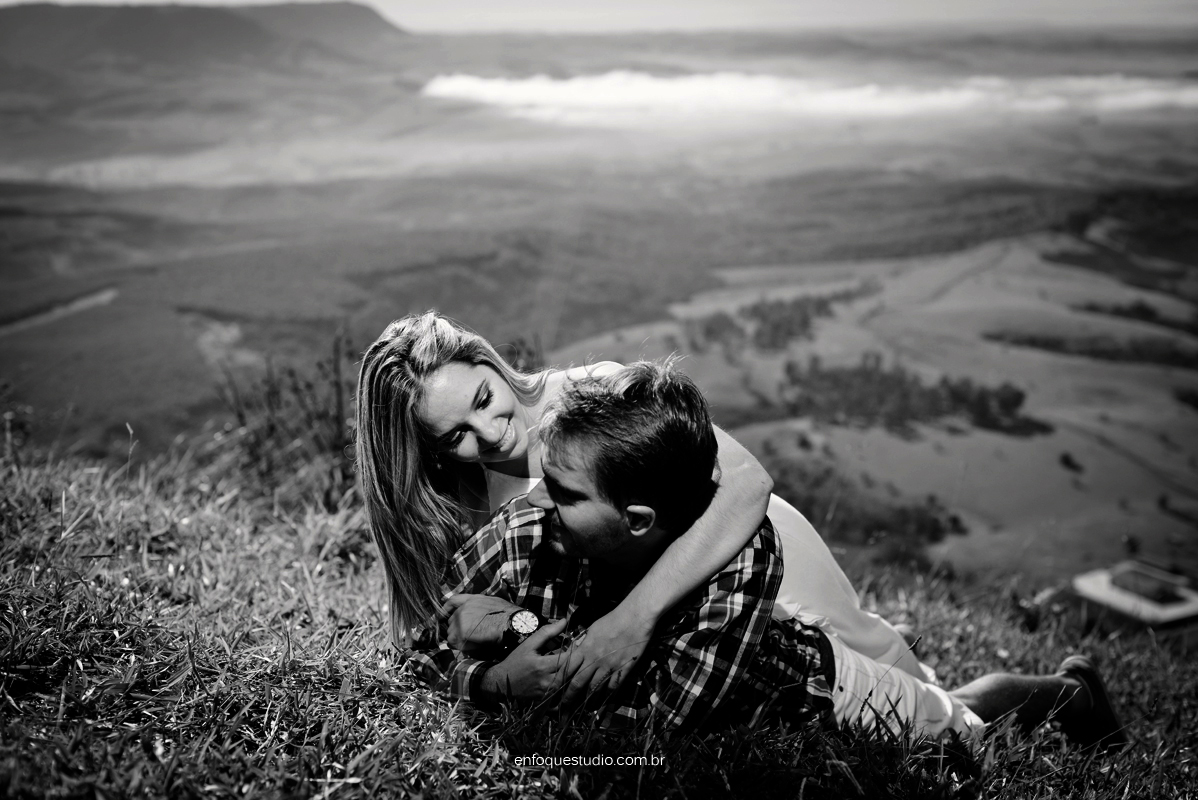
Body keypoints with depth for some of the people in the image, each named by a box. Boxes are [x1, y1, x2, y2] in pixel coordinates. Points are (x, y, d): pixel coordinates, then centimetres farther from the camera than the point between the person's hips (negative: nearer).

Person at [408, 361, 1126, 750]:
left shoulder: (738, 550, -46)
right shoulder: (524, 534, -35)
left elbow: (665, 720, -44)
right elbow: (413, 655, -23)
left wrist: (515, 630, -44)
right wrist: (497, 678, -43)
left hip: (812, 693, -3)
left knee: (957, 729, 25)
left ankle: (1069, 692, 56)